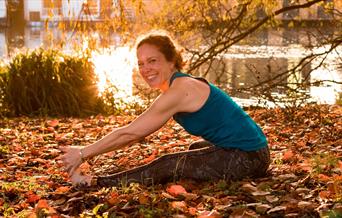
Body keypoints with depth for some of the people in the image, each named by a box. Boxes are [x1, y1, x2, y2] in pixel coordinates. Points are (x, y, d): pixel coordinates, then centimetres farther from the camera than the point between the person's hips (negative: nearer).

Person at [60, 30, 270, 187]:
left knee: (168, 166, -8)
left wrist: (83, 154, -5)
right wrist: (86, 152, 12)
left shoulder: (180, 90, -15)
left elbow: (128, 134, -13)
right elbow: (134, 134, 15)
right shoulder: (182, 84, 13)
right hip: (247, 150, 9)